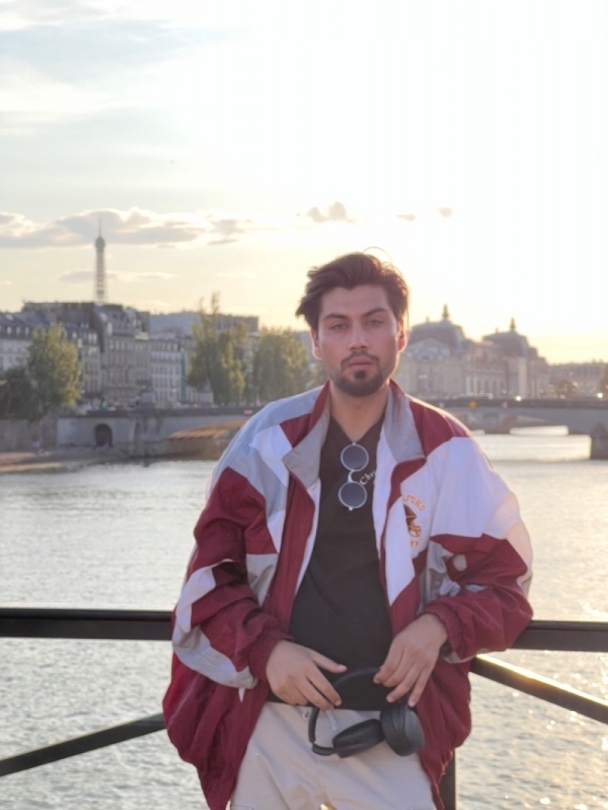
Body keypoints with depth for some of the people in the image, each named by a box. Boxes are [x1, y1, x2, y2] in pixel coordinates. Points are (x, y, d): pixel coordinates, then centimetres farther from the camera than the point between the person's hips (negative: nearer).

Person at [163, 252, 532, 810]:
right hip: (270, 719, 1)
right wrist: (265, 649, -12)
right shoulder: (268, 440, 0)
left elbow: (504, 581, 5)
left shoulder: (446, 452, -2)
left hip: (387, 729, -1)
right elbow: (211, 572, 4)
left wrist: (440, 626, -14)